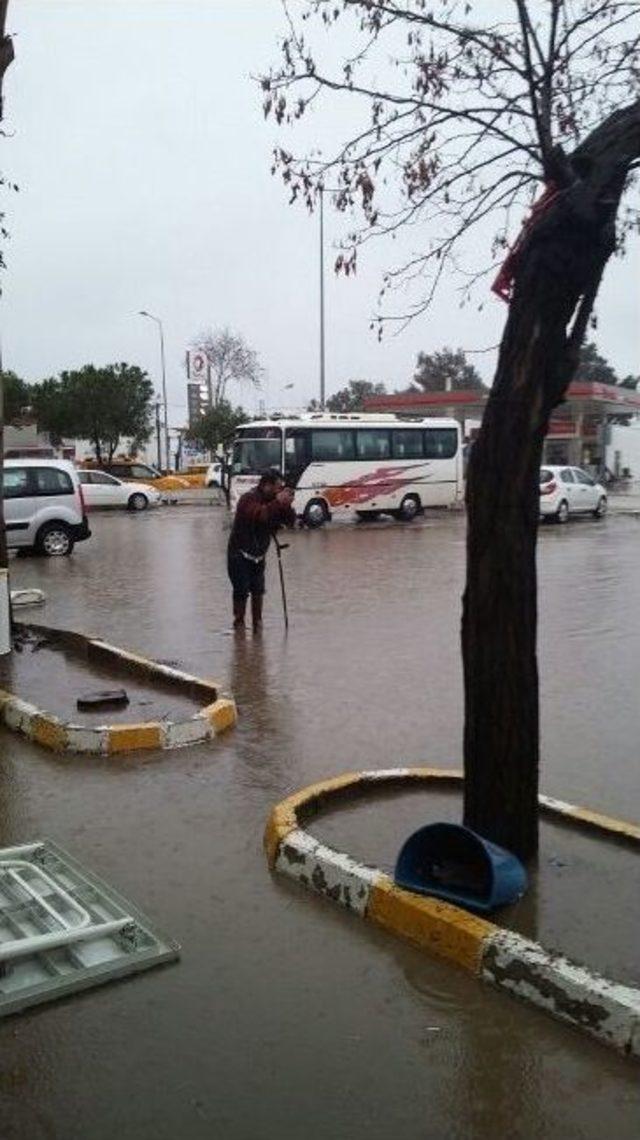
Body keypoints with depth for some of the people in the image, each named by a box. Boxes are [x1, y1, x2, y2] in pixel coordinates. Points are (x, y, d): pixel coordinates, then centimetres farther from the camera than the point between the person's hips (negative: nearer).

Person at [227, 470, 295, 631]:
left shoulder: (274, 500, 2)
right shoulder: (248, 499, -19)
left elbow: (290, 522, -3)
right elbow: (259, 515, -39)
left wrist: (287, 505, -20)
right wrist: (278, 502, -37)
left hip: (259, 555, 6)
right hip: (240, 555, -6)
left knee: (258, 590, 2)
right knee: (242, 591, -6)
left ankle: (257, 622, 14)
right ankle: (239, 623, 7)